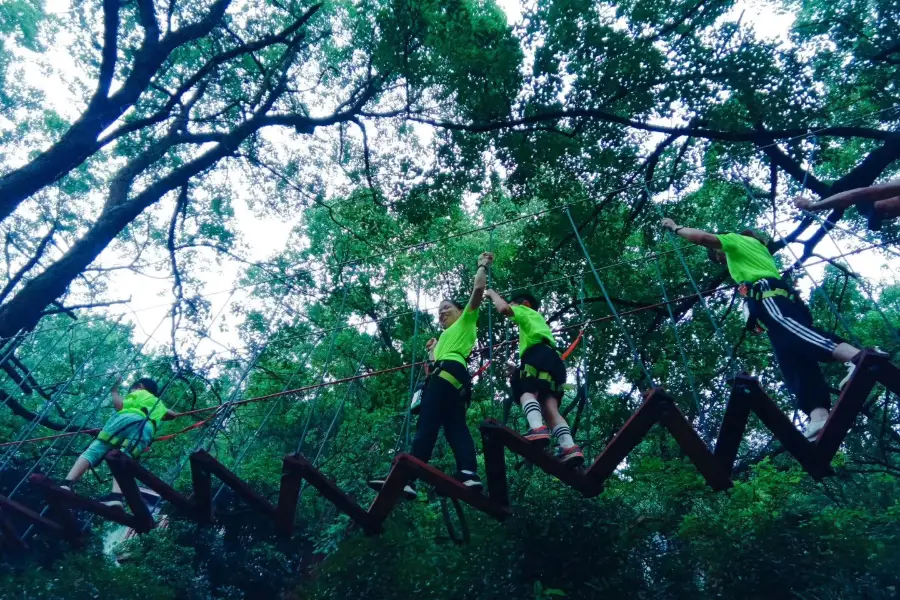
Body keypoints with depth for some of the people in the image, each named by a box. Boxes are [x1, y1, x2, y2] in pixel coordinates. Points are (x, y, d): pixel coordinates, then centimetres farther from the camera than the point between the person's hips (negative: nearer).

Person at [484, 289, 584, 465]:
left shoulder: (526, 311, 23)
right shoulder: (538, 319, 44)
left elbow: (504, 308, 3)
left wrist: (492, 294, 21)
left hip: (539, 354, -7)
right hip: (554, 359, 7)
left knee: (527, 391, -23)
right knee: (549, 406, -8)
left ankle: (537, 429, -50)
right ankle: (569, 447, -28)